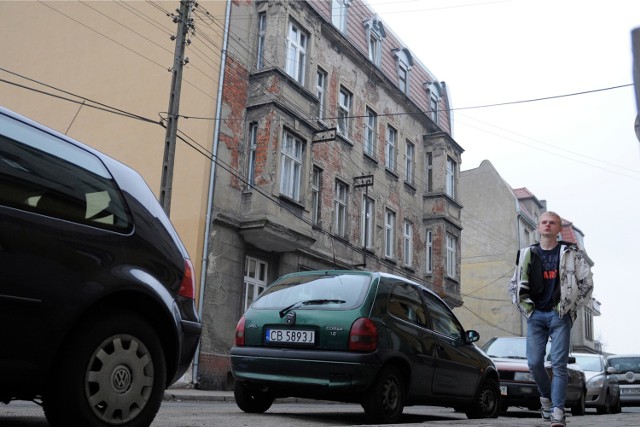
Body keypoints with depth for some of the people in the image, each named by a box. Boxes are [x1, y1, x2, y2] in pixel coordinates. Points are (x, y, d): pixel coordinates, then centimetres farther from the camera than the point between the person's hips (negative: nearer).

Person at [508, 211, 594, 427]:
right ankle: (546, 397, 24)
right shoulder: (527, 254, 10)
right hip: (536, 315, 2)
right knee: (534, 363, -1)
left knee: (558, 364, -7)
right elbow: (513, 285, 16)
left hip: (560, 315, -2)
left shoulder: (571, 253, 4)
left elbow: (586, 282, 4)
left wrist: (571, 308, 0)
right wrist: (526, 308, 6)